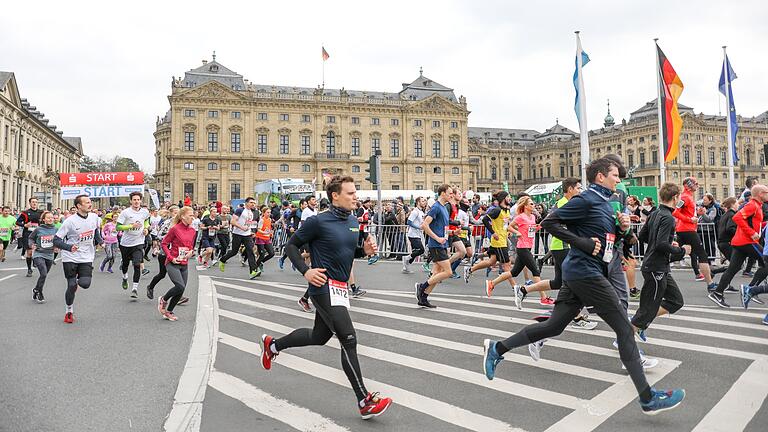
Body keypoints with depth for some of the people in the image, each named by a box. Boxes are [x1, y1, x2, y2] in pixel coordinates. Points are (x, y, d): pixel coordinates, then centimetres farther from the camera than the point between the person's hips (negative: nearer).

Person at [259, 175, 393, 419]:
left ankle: (272, 345, 45)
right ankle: (365, 402, -6)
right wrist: (306, 271, -18)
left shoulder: (353, 222, 8)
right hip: (324, 287, -9)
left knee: (319, 337, 22)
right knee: (348, 340, -13)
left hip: (341, 288, 9)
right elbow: (291, 245, -6)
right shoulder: (319, 222, -14)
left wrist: (365, 250, -1)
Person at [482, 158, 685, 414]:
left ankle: (497, 349, 16)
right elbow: (549, 223, -16)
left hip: (578, 274, 10)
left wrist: (622, 228, 6)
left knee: (554, 326, 10)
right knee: (624, 328, -5)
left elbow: (607, 239, 26)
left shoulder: (606, 204, 18)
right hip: (586, 273, -10)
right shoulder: (586, 200, -12)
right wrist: (583, 243, -20)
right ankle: (648, 398, 2)